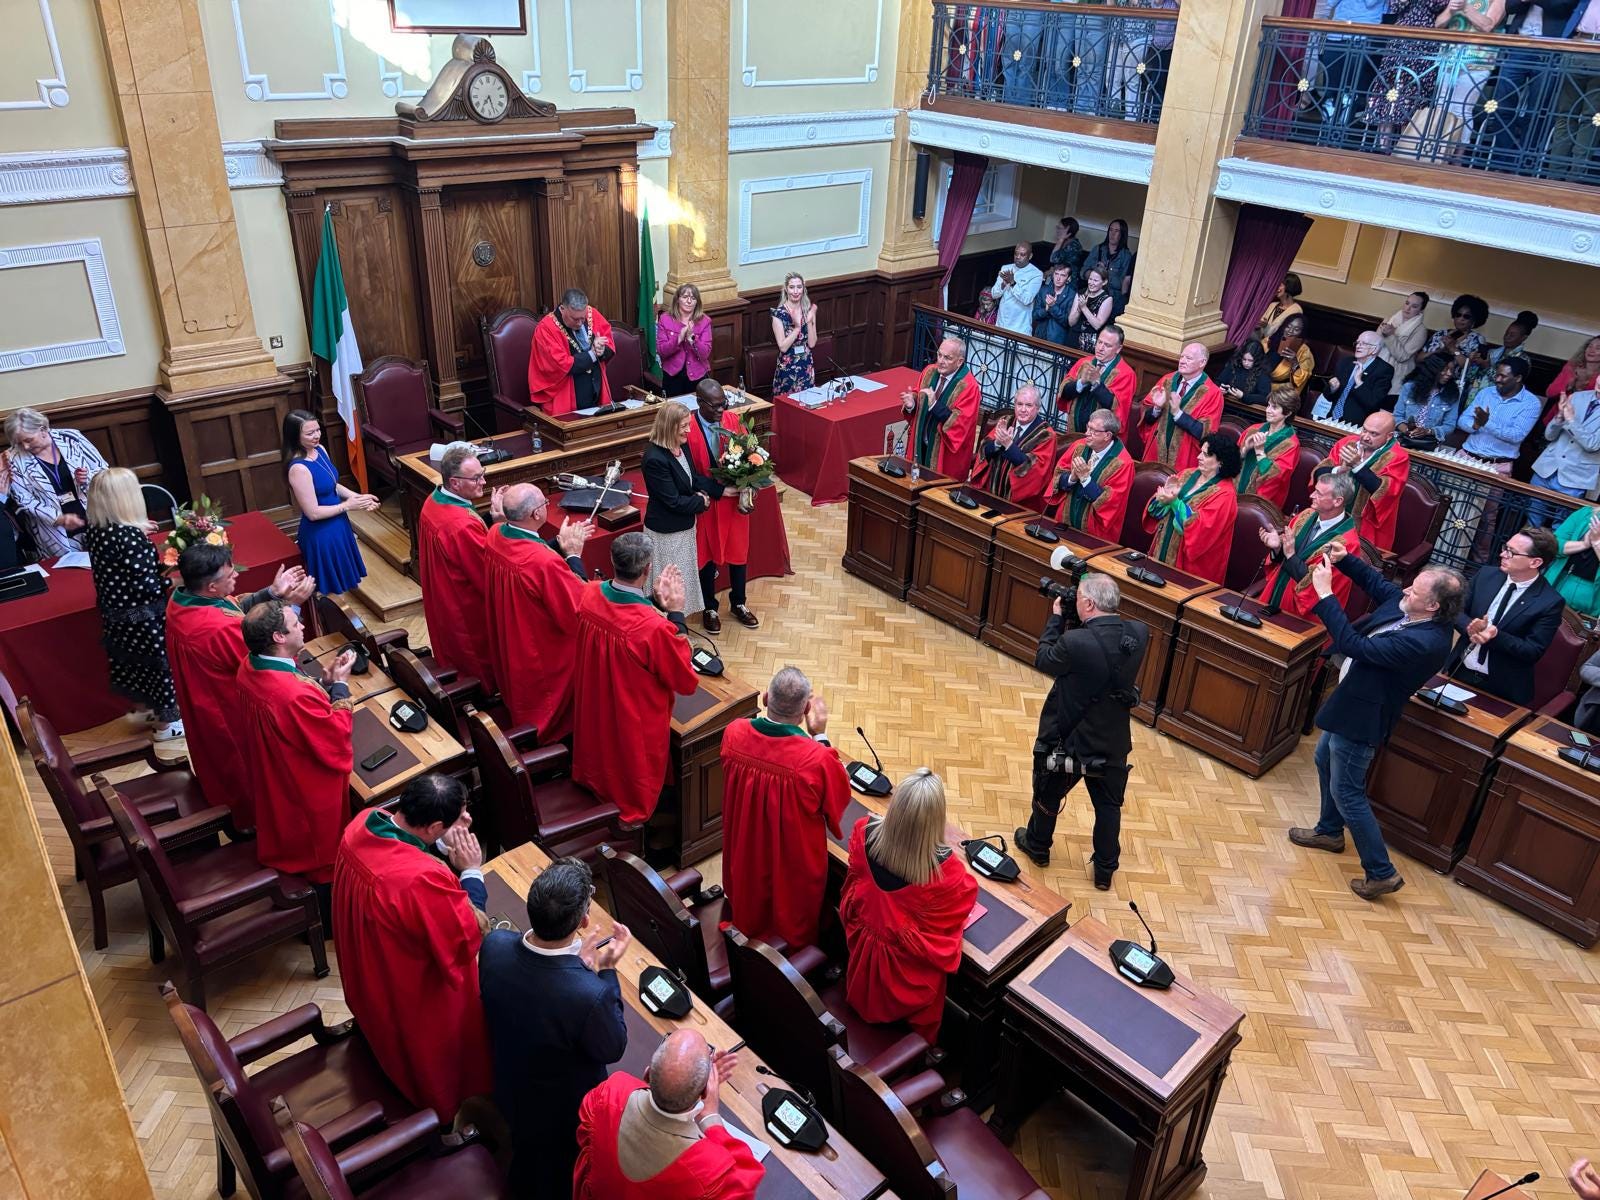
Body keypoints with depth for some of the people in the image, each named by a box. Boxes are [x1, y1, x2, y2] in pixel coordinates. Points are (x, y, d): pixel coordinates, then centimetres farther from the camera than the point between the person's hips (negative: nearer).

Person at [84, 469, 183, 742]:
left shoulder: (94, 532, -4)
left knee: (132, 665, 26)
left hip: (115, 617, 8)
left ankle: (145, 709, 47)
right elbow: (147, 585, -27)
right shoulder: (130, 535, -28)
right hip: (142, 618, -8)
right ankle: (167, 723, 26)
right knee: (162, 664, 11)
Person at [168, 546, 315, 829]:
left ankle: (220, 792, 58)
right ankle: (253, 818, 42)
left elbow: (236, 610, -1)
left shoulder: (180, 599, -15)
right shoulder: (220, 629, -41)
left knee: (222, 753, 33)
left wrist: (273, 593, -10)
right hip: (231, 708, -8)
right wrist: (289, 605, -26)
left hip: (203, 698, 8)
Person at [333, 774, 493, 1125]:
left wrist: (445, 847, -15)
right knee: (431, 1062, 24)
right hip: (413, 996, -8)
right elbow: (467, 939, -28)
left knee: (389, 1037, 37)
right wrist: (472, 872, -22)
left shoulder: (364, 823, -21)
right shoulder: (422, 880, -44)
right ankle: (440, 1113, 47)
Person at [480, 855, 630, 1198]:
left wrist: (577, 961, -9)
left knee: (528, 1160, 37)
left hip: (510, 1090, 5)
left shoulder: (494, 944, -29)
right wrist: (607, 971, -21)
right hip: (567, 1111, -4)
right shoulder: (589, 995, -45)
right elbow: (613, 1049, -22)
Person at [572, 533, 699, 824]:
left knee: (603, 757, 34)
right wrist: (675, 614, -20)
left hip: (594, 718, 6)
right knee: (636, 784, 22)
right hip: (637, 730, -6)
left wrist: (654, 602, -3)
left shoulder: (590, 596, -18)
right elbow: (687, 682, -20)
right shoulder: (655, 629, -38)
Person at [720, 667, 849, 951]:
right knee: (794, 924, 26)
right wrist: (820, 736, -14)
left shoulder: (733, 734, -24)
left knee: (750, 900, 34)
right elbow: (839, 797, -14)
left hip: (746, 853, 4)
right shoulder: (817, 760, -37)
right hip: (794, 866, -4)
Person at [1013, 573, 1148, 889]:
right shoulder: (1139, 634, -14)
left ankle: (1037, 846, 46)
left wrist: (1056, 618, -4)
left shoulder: (1076, 642, -31)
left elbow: (1042, 660, -12)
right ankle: (1105, 870, 36)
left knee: (1048, 795, 23)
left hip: (1068, 741, -4)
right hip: (1114, 743, 4)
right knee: (1109, 806, 22)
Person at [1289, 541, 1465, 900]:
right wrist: (1344, 559, -6)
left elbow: (1354, 645, -37)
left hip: (1360, 715, -10)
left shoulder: (1424, 642, -35)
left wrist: (1325, 595, -35)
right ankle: (1329, 831, 48)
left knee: (1346, 792, 0)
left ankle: (1382, 873, 13)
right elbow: (1376, 582, 10)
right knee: (1326, 761, 27)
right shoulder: (1409, 607, -9)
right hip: (1350, 702, 10)